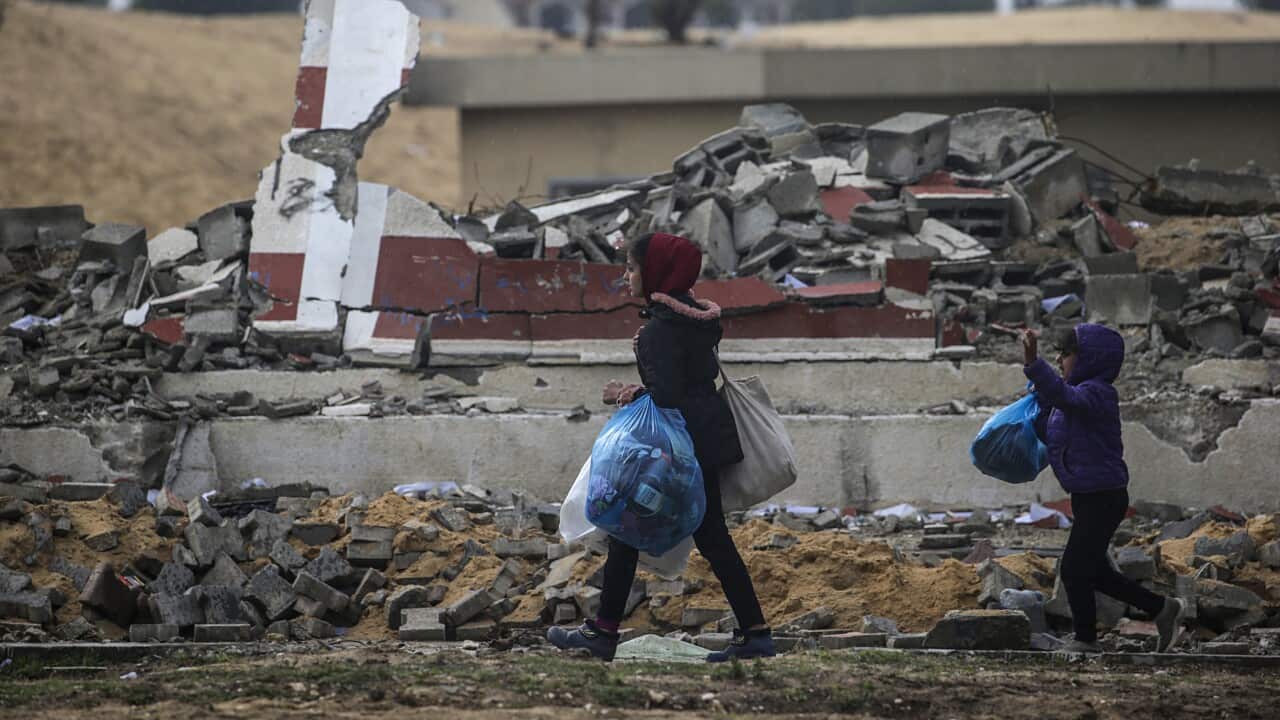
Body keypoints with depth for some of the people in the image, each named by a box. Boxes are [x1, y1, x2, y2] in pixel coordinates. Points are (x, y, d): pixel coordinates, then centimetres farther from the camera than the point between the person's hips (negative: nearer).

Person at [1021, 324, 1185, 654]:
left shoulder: (1096, 393, -18)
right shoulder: (1079, 394, 14)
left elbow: (1065, 397, -41)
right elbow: (1048, 434, 22)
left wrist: (1034, 365, -54)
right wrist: (1040, 399, 10)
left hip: (1103, 497, -11)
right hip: (1088, 497, 11)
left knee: (1074, 569, -4)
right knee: (1093, 571, 18)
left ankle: (1086, 640, 7)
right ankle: (1162, 609, 25)